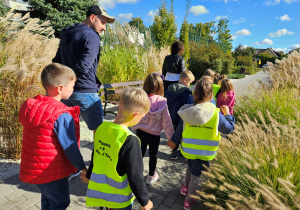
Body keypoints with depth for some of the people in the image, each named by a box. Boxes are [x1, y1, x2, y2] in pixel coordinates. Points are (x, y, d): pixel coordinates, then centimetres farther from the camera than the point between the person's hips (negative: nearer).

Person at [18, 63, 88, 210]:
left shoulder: (32, 105, -2)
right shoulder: (62, 116, -28)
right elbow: (70, 147, -21)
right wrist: (83, 168, -7)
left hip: (32, 168, 8)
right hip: (52, 172, -8)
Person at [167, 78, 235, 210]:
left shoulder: (187, 112, -13)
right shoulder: (216, 114, -19)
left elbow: (179, 131, -2)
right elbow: (229, 129, -4)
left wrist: (174, 141, 16)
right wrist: (227, 114, 11)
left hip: (188, 150, 2)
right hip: (205, 153, -2)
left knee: (191, 167, 32)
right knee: (196, 175, 16)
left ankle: (185, 187, 48)